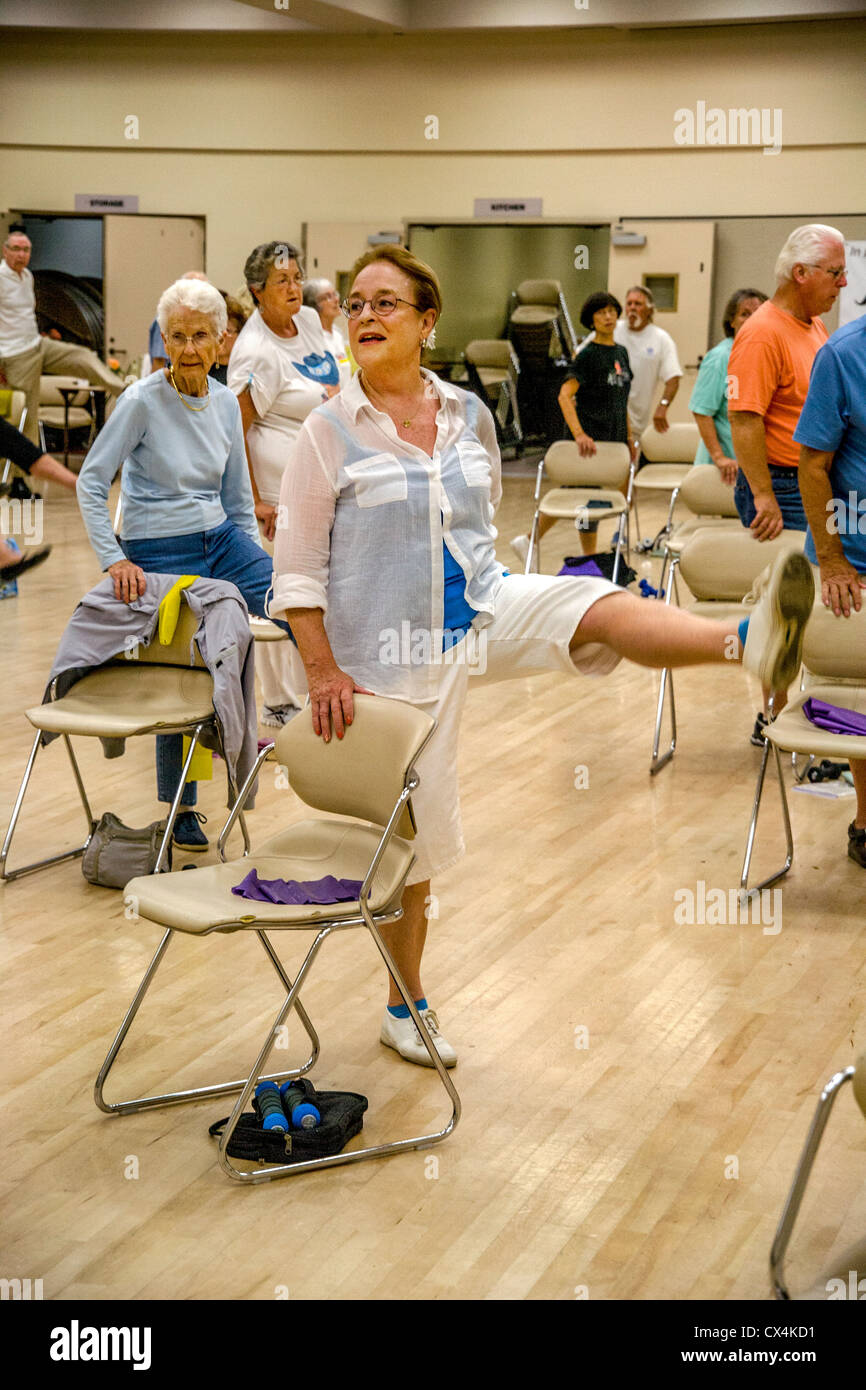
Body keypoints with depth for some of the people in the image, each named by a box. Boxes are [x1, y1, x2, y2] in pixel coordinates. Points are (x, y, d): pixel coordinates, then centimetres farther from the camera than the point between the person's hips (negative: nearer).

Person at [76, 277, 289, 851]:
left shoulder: (226, 402, 3)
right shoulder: (143, 401, -13)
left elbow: (237, 498, 10)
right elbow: (92, 481, -11)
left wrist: (256, 565, 9)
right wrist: (115, 560, -18)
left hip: (222, 539, 5)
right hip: (160, 554, -5)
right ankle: (180, 809, 18)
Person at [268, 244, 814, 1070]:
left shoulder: (469, 415, 3)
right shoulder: (329, 433, -9)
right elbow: (296, 573, -8)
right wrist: (324, 673, -15)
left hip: (479, 610, 3)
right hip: (397, 648, -3)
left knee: (602, 610, -26)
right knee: (411, 843, 6)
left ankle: (748, 645, -53)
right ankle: (406, 1010, 24)